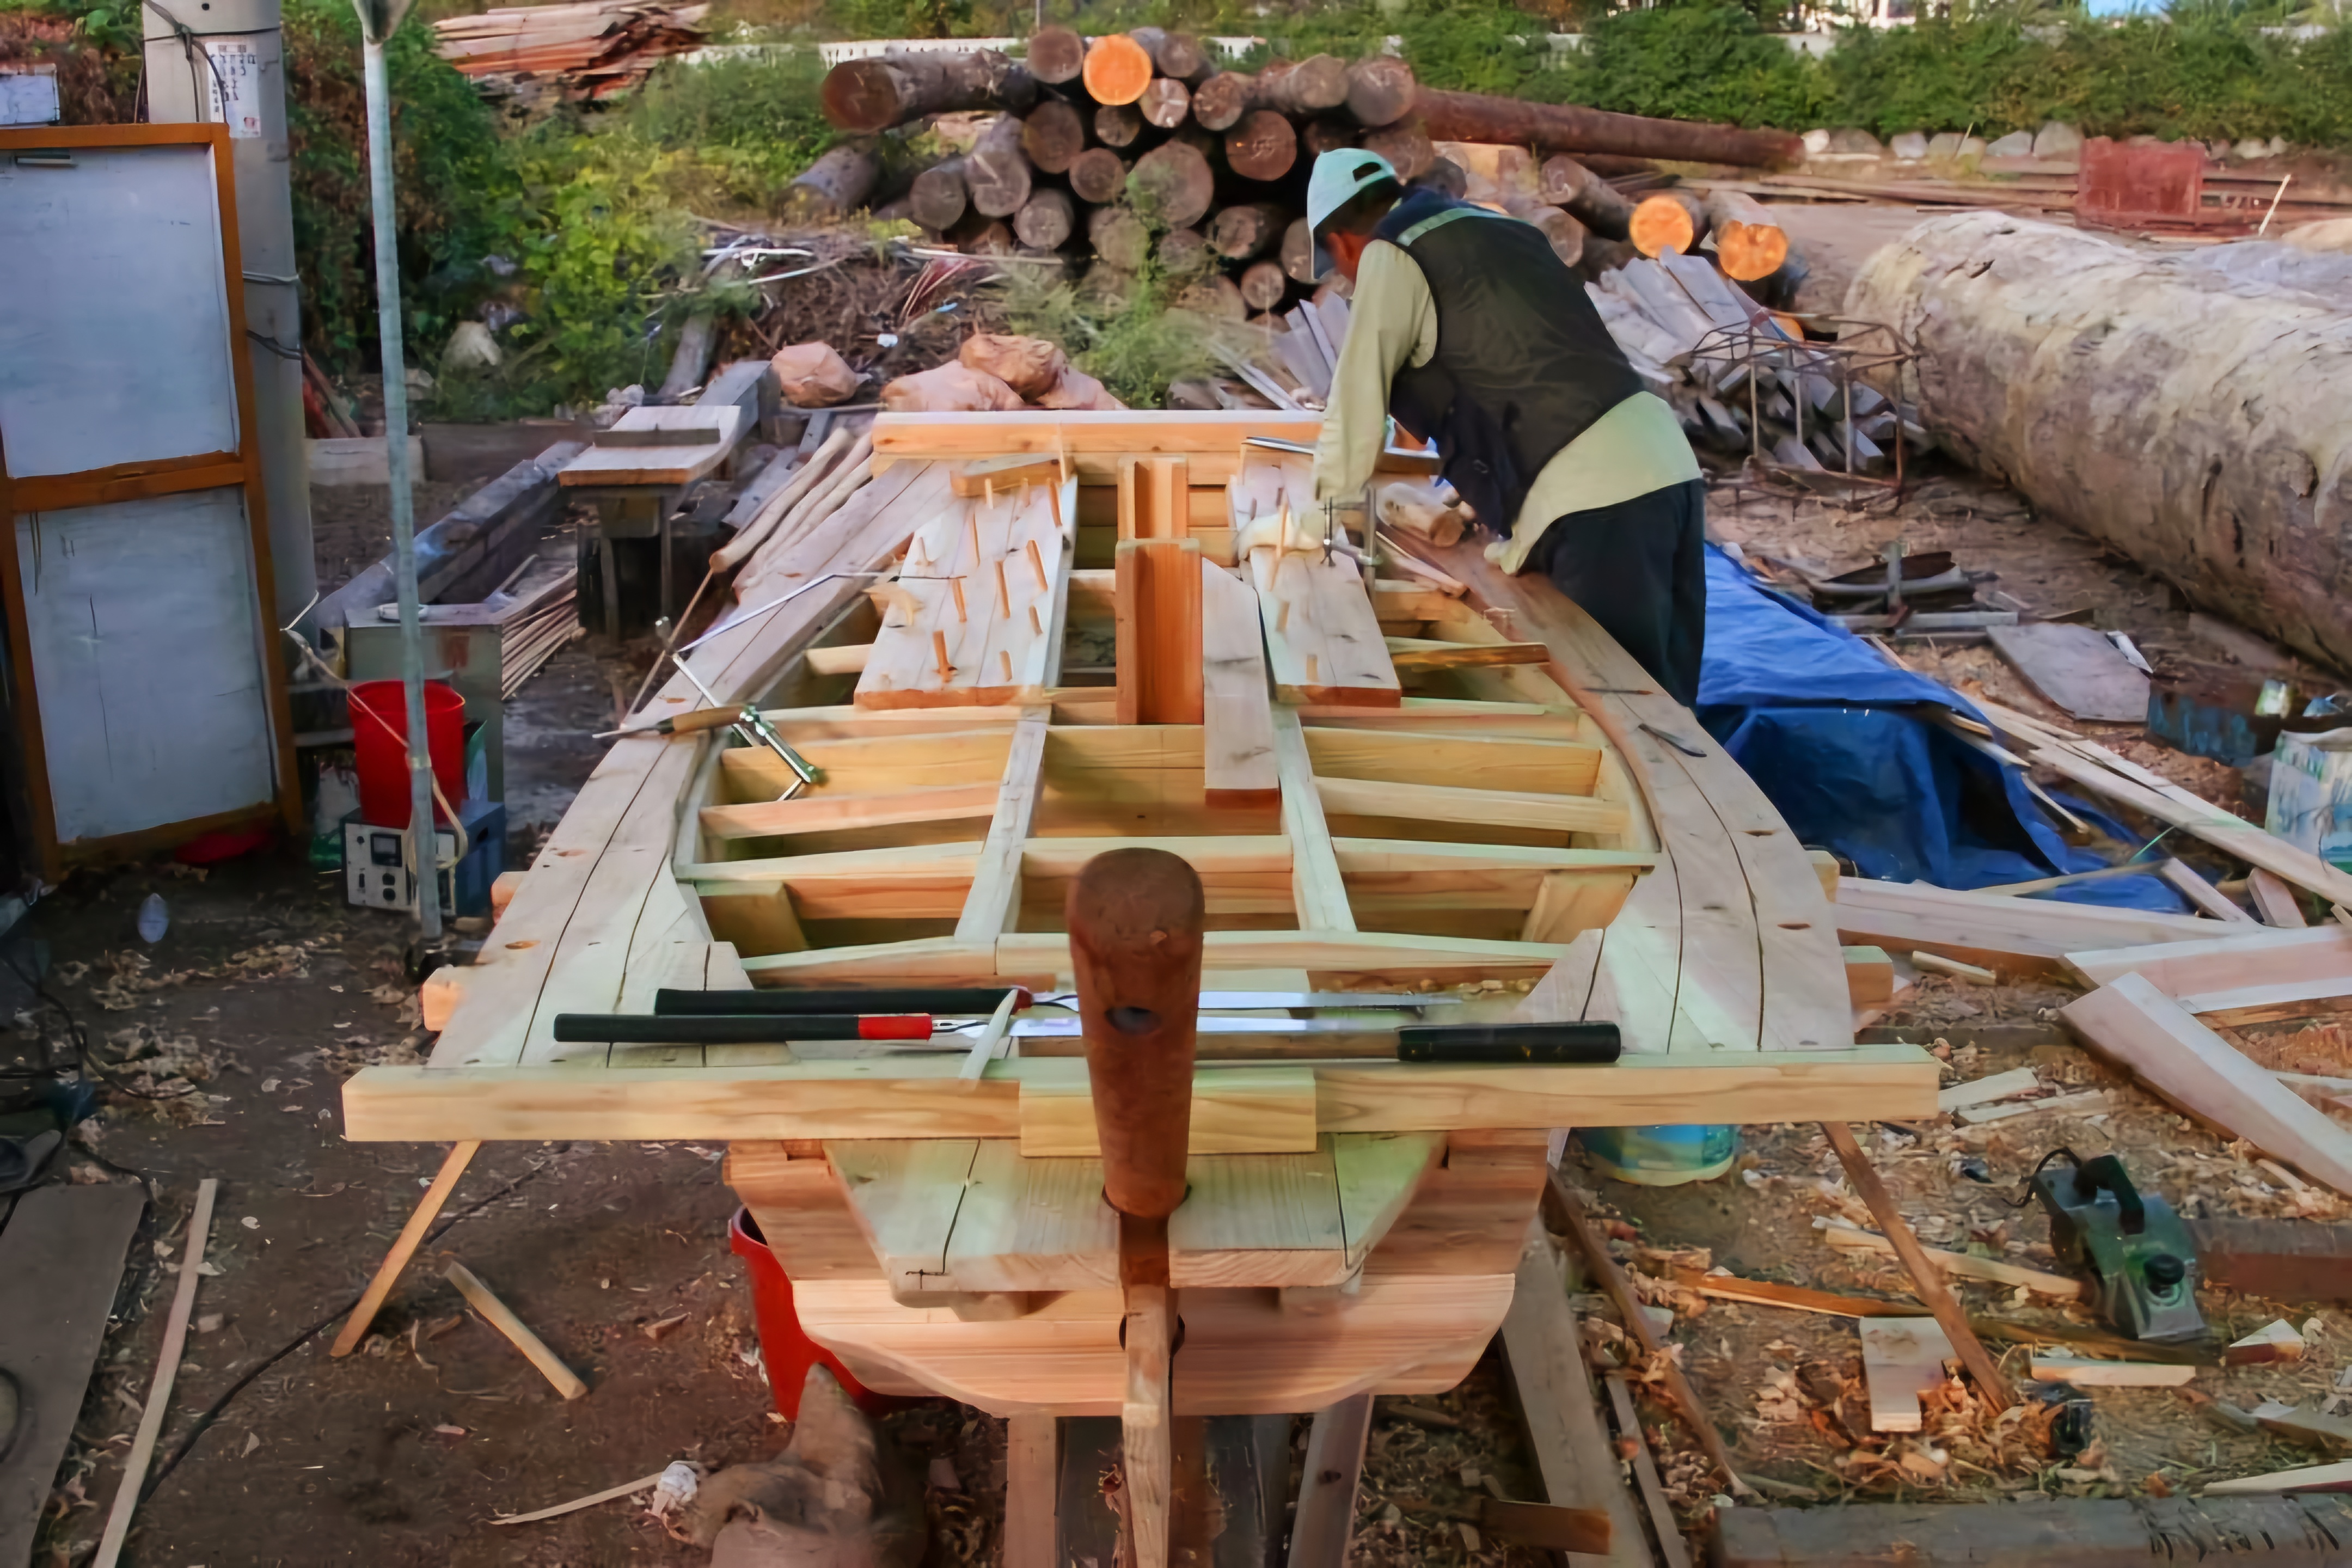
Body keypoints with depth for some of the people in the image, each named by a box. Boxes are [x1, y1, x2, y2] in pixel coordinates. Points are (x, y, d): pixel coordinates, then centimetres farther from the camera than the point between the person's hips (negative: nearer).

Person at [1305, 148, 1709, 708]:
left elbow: (1358, 403, 5)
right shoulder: (1495, 228, 27)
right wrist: (1472, 499, 41)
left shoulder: (1392, 251, 2)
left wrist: (1326, 502, 19)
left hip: (1594, 498, -8)